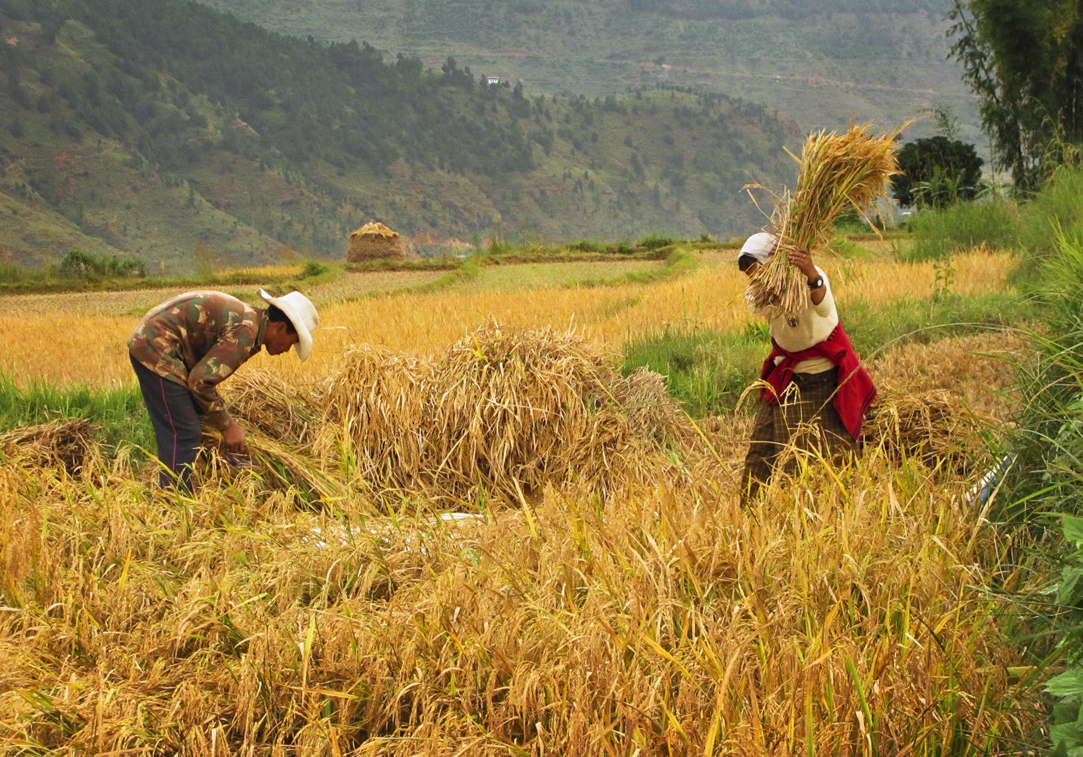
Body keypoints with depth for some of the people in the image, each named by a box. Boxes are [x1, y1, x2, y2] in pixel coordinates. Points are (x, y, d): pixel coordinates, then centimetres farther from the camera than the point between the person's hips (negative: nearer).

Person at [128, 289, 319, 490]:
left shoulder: (247, 318, 12)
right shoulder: (245, 332, -19)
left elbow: (206, 373, 18)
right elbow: (200, 381, -21)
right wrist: (227, 426, -11)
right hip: (157, 348, -11)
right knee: (182, 435, -10)